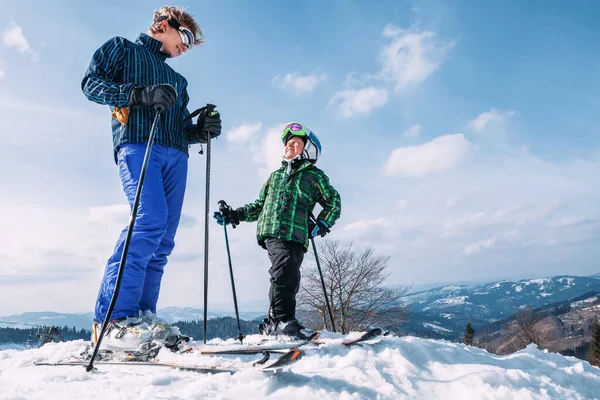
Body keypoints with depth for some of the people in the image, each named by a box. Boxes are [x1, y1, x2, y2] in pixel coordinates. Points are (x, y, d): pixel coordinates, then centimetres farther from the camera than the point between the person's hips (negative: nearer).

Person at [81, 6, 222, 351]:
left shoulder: (177, 80, 33)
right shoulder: (122, 48, 18)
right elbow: (92, 82, 2)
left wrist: (201, 130, 4)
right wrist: (139, 94, -13)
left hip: (176, 155, 7)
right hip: (137, 144, -7)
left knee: (164, 237, -4)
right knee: (150, 221, -26)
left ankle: (141, 315, -3)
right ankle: (112, 318, -24)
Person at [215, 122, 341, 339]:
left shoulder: (314, 175, 18)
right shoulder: (276, 175, 28)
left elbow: (334, 202, 14)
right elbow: (260, 205, 29)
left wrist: (322, 223, -1)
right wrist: (235, 215, 18)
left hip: (296, 235, -1)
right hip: (272, 231, 1)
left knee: (289, 278, -4)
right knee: (285, 272, -20)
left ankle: (274, 323, 7)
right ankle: (283, 318, -18)